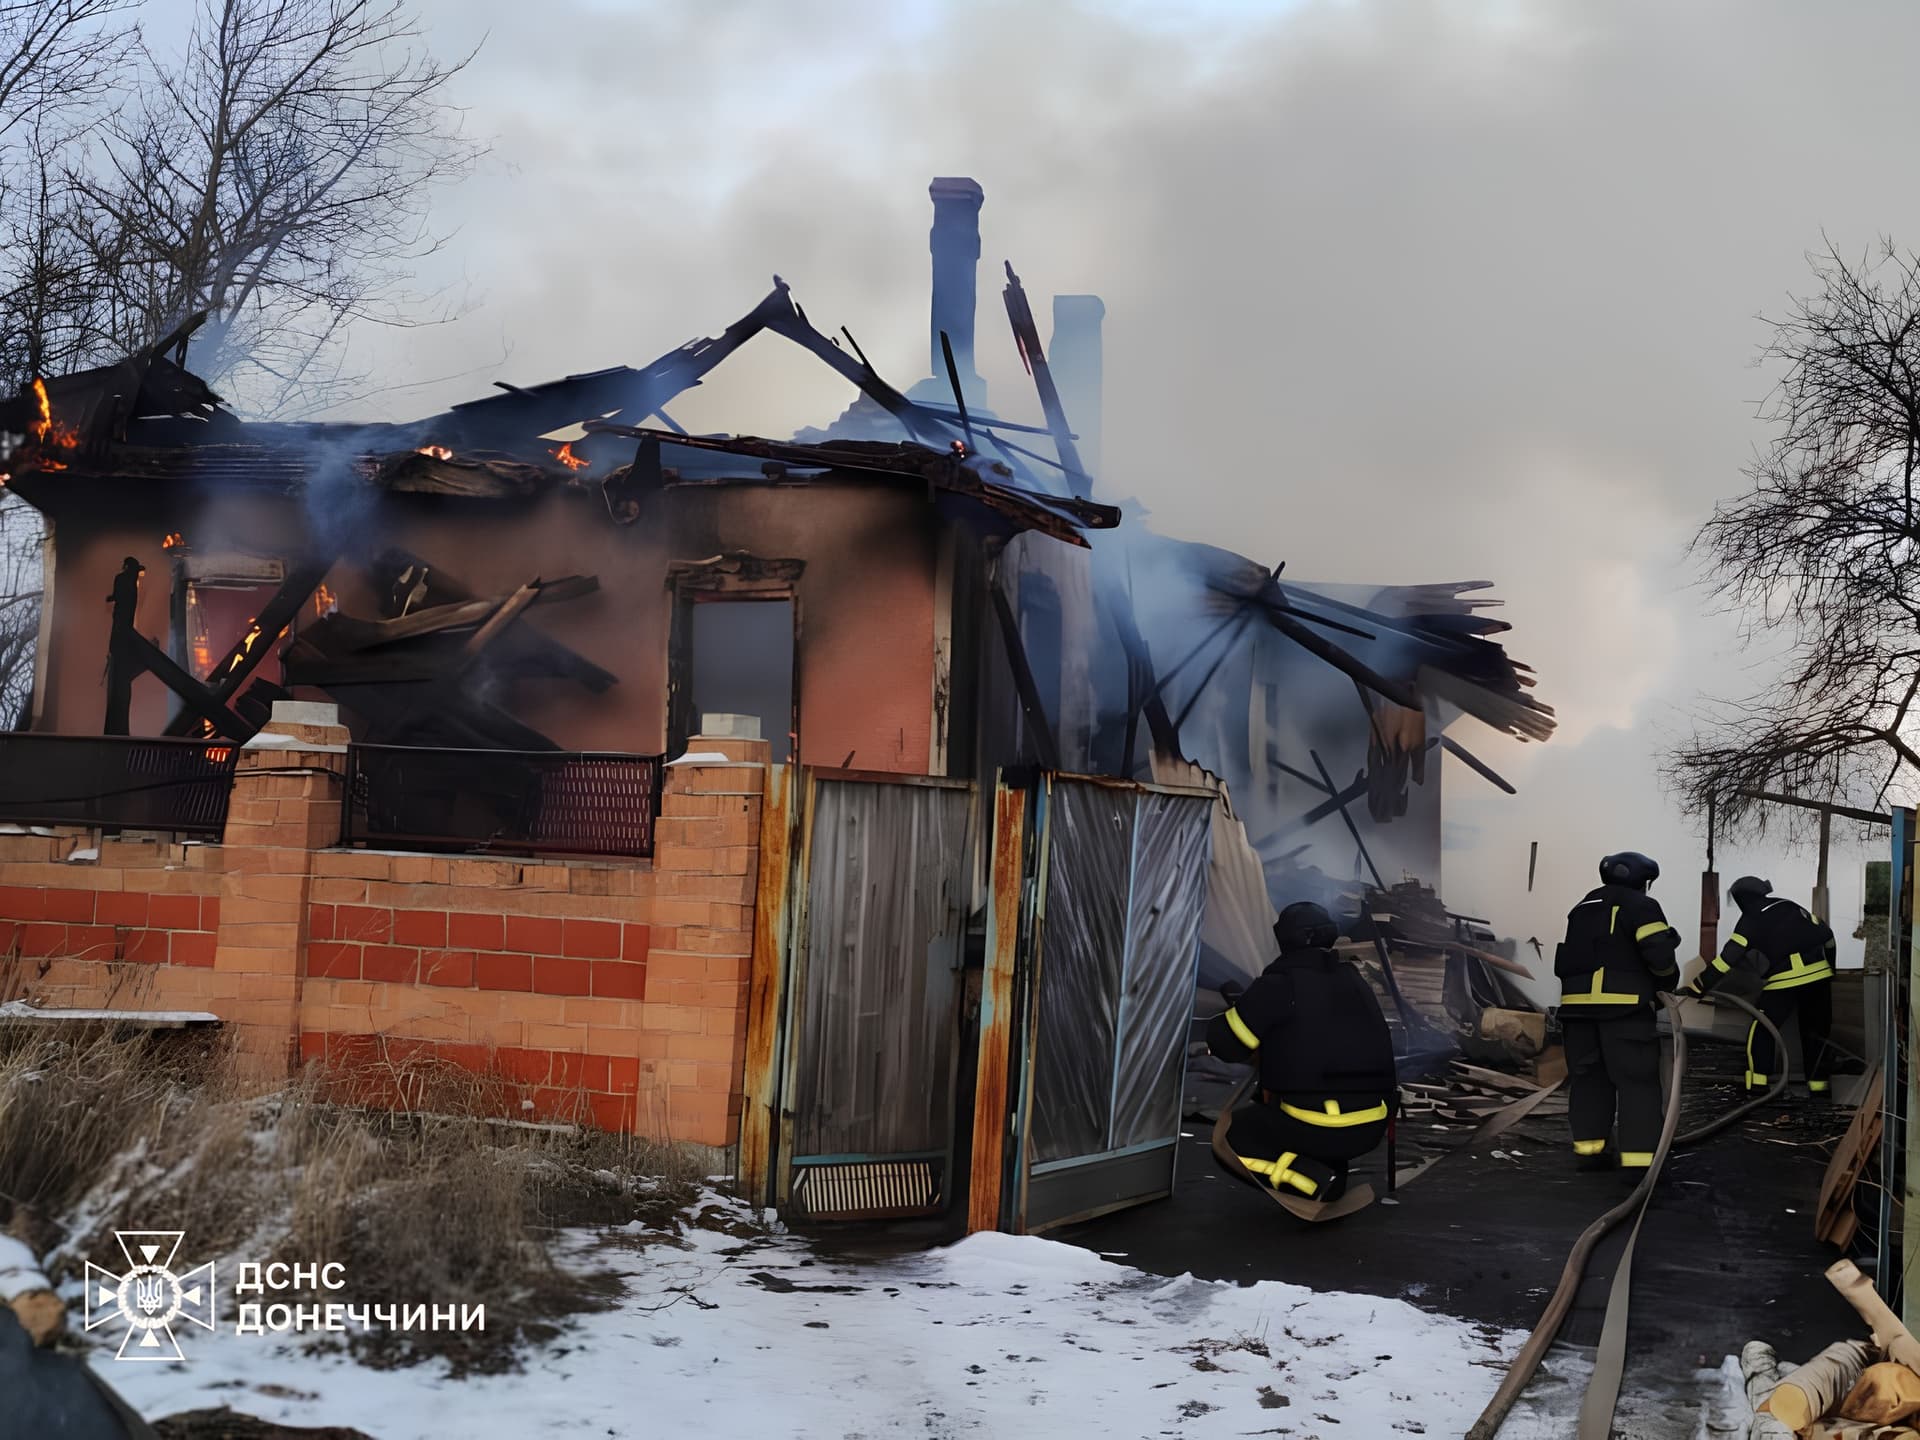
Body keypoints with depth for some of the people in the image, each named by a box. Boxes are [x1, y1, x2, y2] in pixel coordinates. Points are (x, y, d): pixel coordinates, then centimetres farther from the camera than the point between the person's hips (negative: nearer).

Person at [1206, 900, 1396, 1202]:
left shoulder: (1279, 985, -9)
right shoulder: (1354, 982, 13)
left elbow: (1224, 1040, -6)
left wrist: (1257, 1055, 17)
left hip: (1318, 1130, -7)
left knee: (1231, 1138, 12)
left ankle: (1315, 1179, -7)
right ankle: (1333, 1170, 14)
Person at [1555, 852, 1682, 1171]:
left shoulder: (1582, 909, 23)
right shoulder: (1639, 905, 1)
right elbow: (1658, 952, -9)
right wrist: (1668, 981, 8)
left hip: (1578, 1002, 6)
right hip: (1623, 1003, -6)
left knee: (1588, 1076, 12)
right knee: (1637, 1079, -4)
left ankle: (1588, 1146, 9)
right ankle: (1639, 1156, -10)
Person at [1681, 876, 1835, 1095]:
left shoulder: (1751, 921, 5)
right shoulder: (1790, 906, 19)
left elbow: (1727, 959, 1)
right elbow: (1825, 933, 20)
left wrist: (1696, 988, 4)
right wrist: (1828, 967, 31)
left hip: (1786, 978, -5)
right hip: (1818, 973, 5)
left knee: (1761, 1031, 7)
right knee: (1816, 1030, 17)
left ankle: (1758, 1085, 1)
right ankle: (1819, 1084, 17)